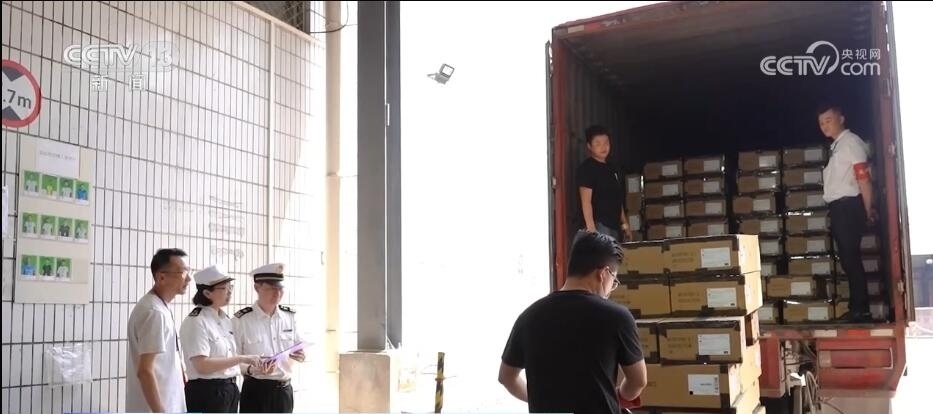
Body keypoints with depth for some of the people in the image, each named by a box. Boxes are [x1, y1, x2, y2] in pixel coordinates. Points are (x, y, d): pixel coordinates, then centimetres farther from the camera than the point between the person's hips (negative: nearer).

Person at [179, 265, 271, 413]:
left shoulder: (226, 320, 12)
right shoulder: (196, 321, -14)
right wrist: (241, 359, -20)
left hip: (229, 390, 8)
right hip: (207, 392, -8)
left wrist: (250, 363, 3)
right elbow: (202, 365, -22)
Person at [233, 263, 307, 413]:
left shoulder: (290, 316, 6)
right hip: (255, 391, -4)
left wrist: (301, 355, -10)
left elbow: (301, 347, 13)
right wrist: (251, 369, -27)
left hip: (284, 390, 4)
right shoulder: (242, 319, -9)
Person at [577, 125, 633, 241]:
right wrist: (591, 229, -23)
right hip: (599, 225, -8)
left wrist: (625, 224, 19)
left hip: (614, 225, 8)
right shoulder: (587, 169, -8)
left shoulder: (612, 169, 16)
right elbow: (586, 201, -16)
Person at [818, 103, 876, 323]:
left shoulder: (851, 142, -9)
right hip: (839, 208, 9)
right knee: (847, 258, 12)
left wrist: (868, 210, -15)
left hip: (849, 206, -9)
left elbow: (864, 178, -14)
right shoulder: (836, 146, 19)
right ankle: (856, 308, 19)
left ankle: (861, 310, -3)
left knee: (851, 258, -8)